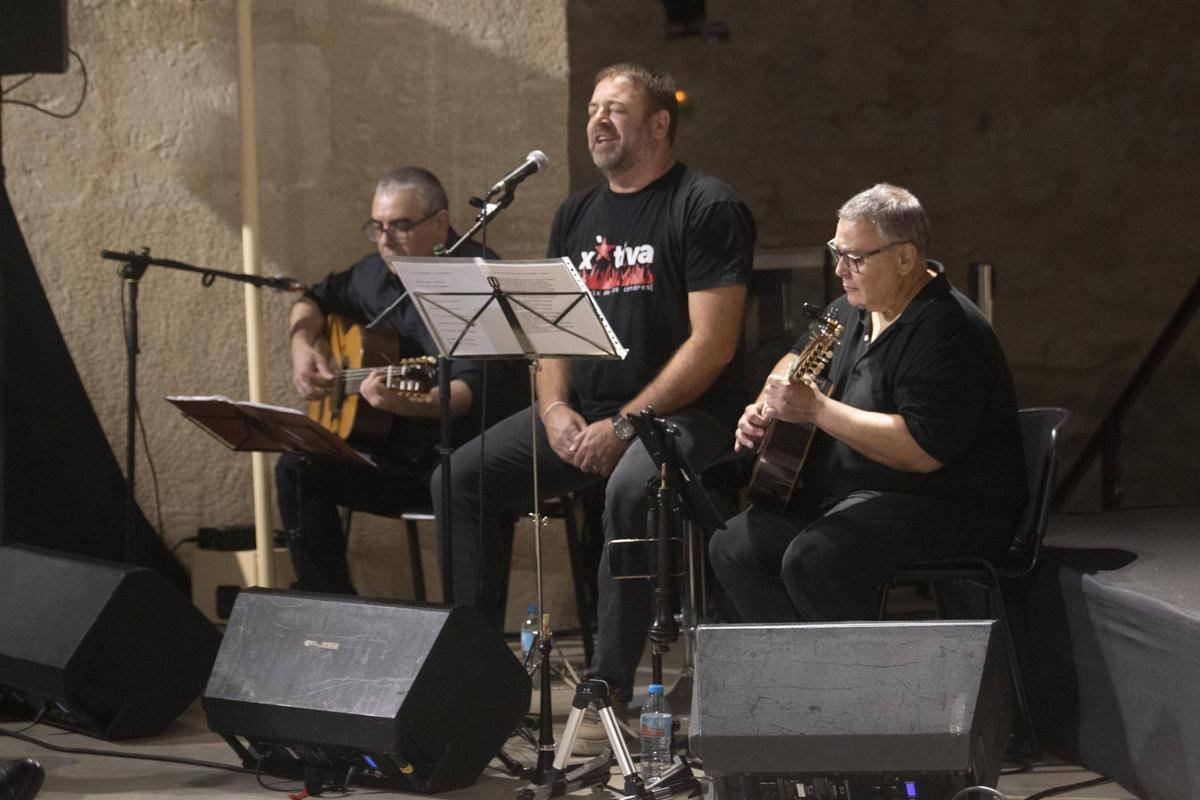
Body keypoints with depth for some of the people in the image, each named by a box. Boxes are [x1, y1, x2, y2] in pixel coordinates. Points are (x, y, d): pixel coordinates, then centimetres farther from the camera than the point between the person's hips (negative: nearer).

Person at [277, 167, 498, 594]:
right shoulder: (378, 274, 9)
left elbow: (473, 389, -27)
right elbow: (316, 299, 29)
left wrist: (408, 402, -44)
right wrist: (302, 347, 8)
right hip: (397, 450, 7)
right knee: (296, 469, -9)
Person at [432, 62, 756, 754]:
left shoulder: (706, 206, -5)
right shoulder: (577, 216, 17)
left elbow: (712, 344, -13)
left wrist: (623, 425, -18)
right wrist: (556, 410, -5)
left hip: (681, 412, -7)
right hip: (583, 412, 7)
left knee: (630, 487, -37)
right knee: (462, 476, -10)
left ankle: (609, 690, -29)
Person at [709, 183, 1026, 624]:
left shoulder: (948, 331, -21)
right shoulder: (849, 310, 9)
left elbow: (923, 450, -29)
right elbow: (798, 357, 29)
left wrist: (816, 409, -26)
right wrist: (766, 407, 6)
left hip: (946, 509, -10)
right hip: (844, 490, 10)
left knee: (812, 560, -31)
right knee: (733, 547, -2)